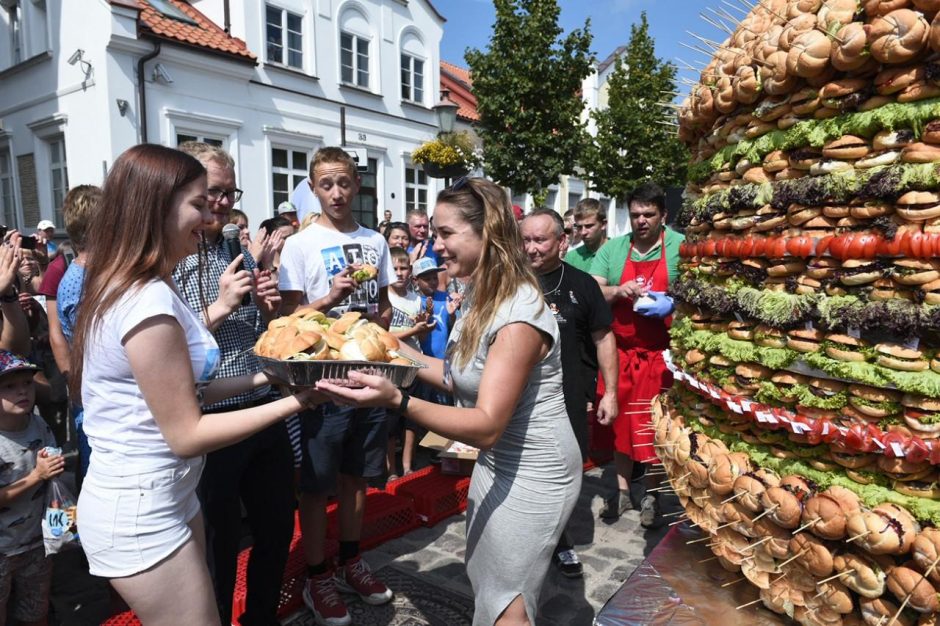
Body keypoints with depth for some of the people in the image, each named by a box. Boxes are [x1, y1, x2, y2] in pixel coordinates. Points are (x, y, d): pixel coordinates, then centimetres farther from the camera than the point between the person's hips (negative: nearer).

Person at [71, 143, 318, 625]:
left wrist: (262, 377, 3)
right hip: (141, 516, -9)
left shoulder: (130, 289, 5)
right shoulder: (148, 302, -25)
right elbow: (187, 434, -22)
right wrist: (295, 402, -19)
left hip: (166, 500, 9)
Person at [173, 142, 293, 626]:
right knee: (219, 545, 14)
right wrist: (219, 308, -21)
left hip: (264, 413, 7)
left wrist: (268, 308, -4)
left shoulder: (240, 253, 9)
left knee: (277, 529, 21)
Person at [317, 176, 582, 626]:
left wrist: (397, 401, -44)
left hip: (532, 475, -9)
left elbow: (487, 426, -32)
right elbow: (462, 378, 7)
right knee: (485, 582, 24)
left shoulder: (518, 314, -28)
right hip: (497, 461, 9)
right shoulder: (481, 296, 1)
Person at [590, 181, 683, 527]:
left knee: (655, 423, 4)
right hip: (620, 352, 3)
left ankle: (652, 492, 23)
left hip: (661, 355, -2)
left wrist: (671, 305, -22)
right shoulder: (612, 249, 5)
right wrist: (618, 291, -17)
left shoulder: (680, 247, -3)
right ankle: (623, 489, 26)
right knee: (621, 419, 10)